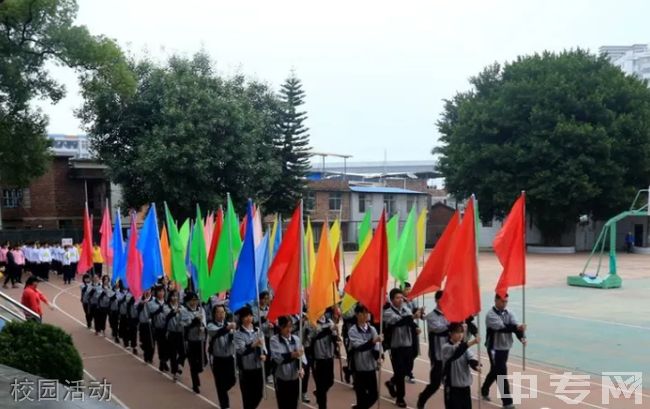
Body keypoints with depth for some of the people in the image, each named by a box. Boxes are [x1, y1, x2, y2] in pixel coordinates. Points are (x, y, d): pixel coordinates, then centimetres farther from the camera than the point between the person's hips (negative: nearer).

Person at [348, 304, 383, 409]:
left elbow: (376, 347, -4)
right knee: (362, 396, 2)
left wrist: (378, 358, -25)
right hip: (359, 368, -4)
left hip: (371, 367, 4)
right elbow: (359, 347, -23)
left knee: (374, 395, 10)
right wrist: (373, 341, -39)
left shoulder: (372, 329, 3)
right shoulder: (352, 330, -9)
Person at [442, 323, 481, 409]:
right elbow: (457, 351, -32)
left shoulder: (464, 347, 6)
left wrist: (476, 365, -34)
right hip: (452, 386, -5)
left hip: (465, 386, 5)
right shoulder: (446, 348, -11)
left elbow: (471, 357, -12)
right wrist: (471, 343, -45)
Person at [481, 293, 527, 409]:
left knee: (495, 371, 21)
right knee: (502, 374, -8)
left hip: (505, 348, 7)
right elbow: (501, 327, -33)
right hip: (494, 349, -7)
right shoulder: (491, 315, -17)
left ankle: (484, 391, 43)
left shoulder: (508, 314, 3)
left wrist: (522, 337, -30)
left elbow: (515, 326, -10)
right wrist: (517, 327, -45)